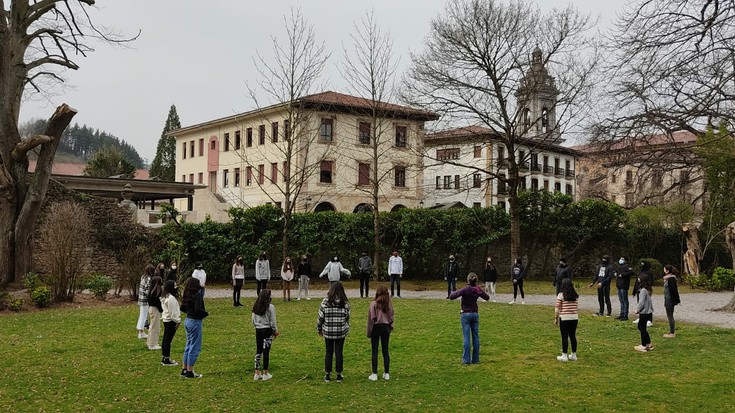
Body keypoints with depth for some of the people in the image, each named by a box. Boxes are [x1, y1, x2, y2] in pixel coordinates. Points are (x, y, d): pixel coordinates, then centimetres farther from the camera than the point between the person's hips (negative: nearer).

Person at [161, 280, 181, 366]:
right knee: (168, 340, -5)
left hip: (166, 320, 10)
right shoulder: (171, 298, -19)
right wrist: (177, 321, -13)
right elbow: (172, 312, -20)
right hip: (171, 321, -10)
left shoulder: (166, 297, 12)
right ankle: (167, 360, -1)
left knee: (165, 340, 15)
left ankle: (163, 358, 23)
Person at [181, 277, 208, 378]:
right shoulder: (197, 295, -19)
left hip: (187, 321, 9)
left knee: (188, 346, 18)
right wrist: (206, 313, -10)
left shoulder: (187, 295, 6)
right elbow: (198, 309, -27)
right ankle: (189, 372, 5)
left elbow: (182, 308, 14)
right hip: (195, 322, -9)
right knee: (195, 347, 1)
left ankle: (184, 369, 24)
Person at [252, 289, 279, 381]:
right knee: (266, 351, 2)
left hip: (258, 330, 5)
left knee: (258, 351, 12)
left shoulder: (255, 307, 3)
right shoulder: (270, 307, -13)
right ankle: (265, 374, 8)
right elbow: (273, 321, -10)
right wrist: (275, 331, 3)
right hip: (267, 330, -5)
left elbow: (253, 321, 7)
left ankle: (257, 373, 15)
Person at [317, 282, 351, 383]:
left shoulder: (325, 302, -10)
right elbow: (347, 318, 1)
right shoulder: (345, 303, -7)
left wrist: (319, 329, 10)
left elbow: (320, 317, -4)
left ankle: (327, 375, 17)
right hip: (341, 332, 0)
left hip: (328, 332, 0)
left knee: (328, 353, 11)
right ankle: (339, 375, 17)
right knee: (339, 353, 9)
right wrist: (347, 329, 19)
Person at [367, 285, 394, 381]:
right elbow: (391, 317, 4)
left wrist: (369, 332, -3)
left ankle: (374, 374, 6)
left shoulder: (374, 304, -14)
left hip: (376, 327, -3)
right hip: (386, 328, 4)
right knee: (385, 351, 11)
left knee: (375, 351, 4)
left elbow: (371, 319, -10)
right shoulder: (389, 304, -3)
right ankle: (386, 374, 15)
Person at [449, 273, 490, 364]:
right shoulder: (478, 290, -2)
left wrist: (454, 292, 1)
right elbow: (487, 297, 15)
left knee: (466, 337, -2)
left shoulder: (465, 289, -17)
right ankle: (475, 359, 11)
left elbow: (451, 297, -20)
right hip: (475, 314, 4)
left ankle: (466, 359, -2)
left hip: (465, 315, -4)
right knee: (476, 337, 8)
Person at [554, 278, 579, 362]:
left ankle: (564, 356, 6)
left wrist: (556, 318, -1)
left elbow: (557, 308, -9)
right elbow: (577, 308, 6)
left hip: (564, 318, -5)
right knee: (573, 336, 13)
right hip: (574, 318, 5)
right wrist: (577, 317, 15)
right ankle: (573, 355, 20)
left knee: (564, 337, 2)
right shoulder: (575, 296, 5)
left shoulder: (560, 295, -8)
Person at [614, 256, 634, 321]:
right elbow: (616, 270, 38)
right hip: (618, 286, 10)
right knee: (621, 300, 15)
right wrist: (615, 273, 15)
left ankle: (625, 316, -3)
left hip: (623, 286, -10)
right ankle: (622, 314, 23)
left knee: (624, 300, -6)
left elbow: (631, 272, -29)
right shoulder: (619, 266, 16)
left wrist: (622, 275, -24)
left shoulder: (627, 267, -12)